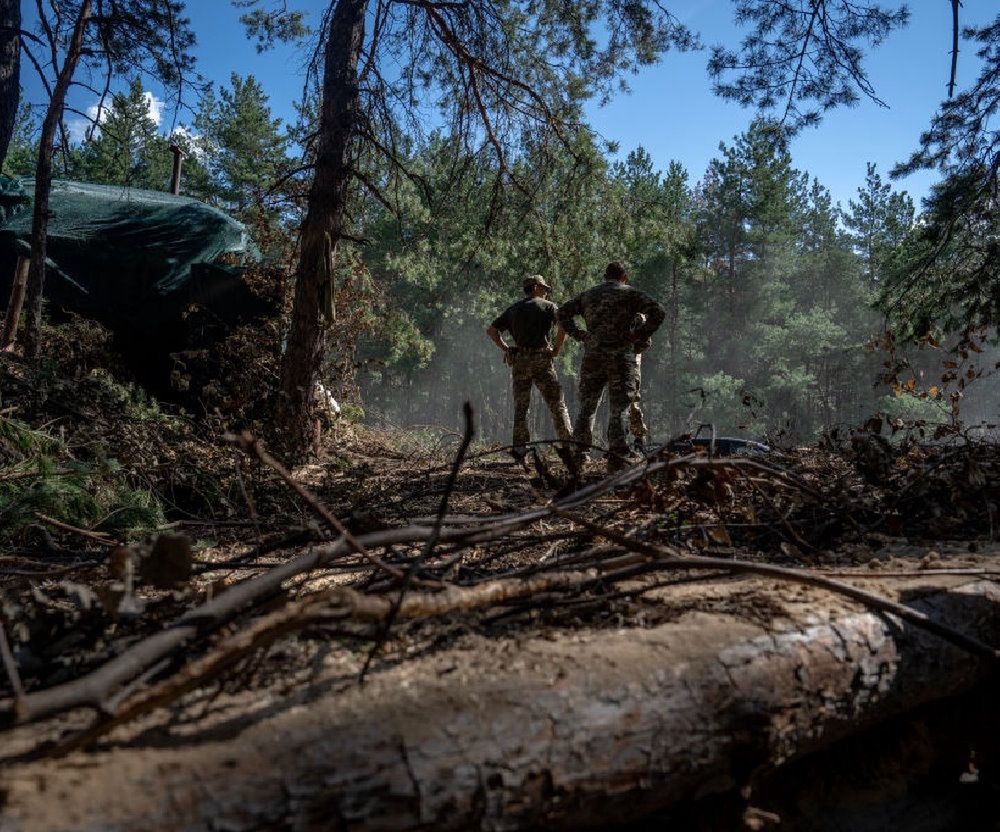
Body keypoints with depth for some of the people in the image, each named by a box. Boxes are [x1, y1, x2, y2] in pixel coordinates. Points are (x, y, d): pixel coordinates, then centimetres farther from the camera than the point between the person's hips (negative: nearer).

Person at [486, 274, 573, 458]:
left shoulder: (512, 309, 16)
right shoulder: (547, 306, 4)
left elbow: (491, 330, 12)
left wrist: (506, 349, 10)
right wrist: (557, 348, -5)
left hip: (519, 361, 3)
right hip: (541, 359, -3)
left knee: (520, 405, 9)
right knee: (556, 403, 3)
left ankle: (519, 448, 3)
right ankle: (567, 444, 1)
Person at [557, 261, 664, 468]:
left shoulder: (587, 295, 15)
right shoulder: (630, 294, 3)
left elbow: (562, 313, 18)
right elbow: (658, 312, -9)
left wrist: (578, 334, 14)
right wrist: (641, 335, -3)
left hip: (592, 357, 3)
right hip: (621, 358, -3)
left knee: (587, 406, 14)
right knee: (618, 409, 0)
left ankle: (579, 451, 14)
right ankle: (616, 457, -3)